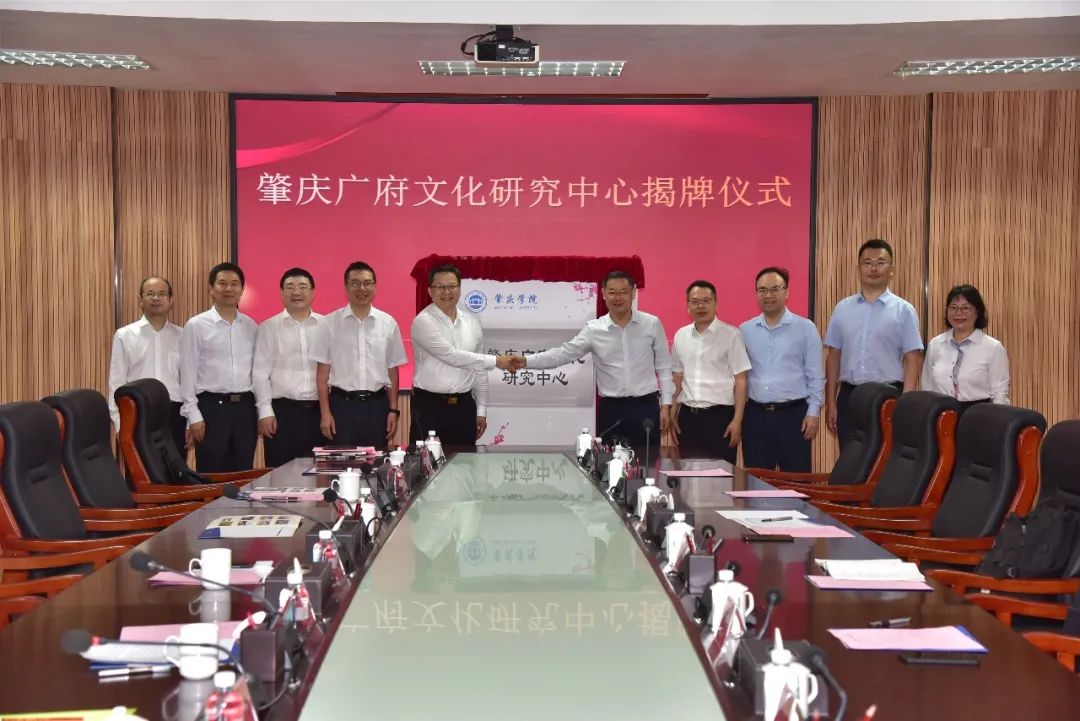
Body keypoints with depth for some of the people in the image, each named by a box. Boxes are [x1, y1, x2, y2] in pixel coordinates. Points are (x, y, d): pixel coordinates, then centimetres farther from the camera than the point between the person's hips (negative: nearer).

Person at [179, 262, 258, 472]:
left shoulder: (250, 326, 9)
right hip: (212, 407, -3)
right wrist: (193, 416, -7)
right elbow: (188, 373, -3)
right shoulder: (196, 326, -2)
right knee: (211, 477, 2)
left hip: (245, 407, 3)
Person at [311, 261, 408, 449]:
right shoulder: (331, 323, 0)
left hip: (377, 405, 1)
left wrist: (393, 410, 5)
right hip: (342, 404, -1)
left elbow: (392, 370, 9)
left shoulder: (388, 323, 4)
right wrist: (325, 413, -4)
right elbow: (323, 372, 1)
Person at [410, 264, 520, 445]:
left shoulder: (471, 322, 10)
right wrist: (496, 361, -17)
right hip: (429, 406, -5)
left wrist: (481, 410, 10)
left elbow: (479, 370, 14)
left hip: (464, 406, 5)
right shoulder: (423, 321, -9)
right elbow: (452, 356, -18)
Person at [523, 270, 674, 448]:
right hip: (611, 410, 1)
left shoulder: (652, 324, 0)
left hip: (645, 408, 0)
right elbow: (562, 354, -3)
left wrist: (666, 405, 1)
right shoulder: (593, 330, -1)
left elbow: (664, 367, 5)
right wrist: (525, 361, -16)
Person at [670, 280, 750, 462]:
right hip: (687, 416, 4)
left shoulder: (730, 335, -5)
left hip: (720, 415, -4)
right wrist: (673, 413, 12)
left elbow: (740, 380, -6)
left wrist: (737, 419, -10)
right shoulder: (680, 336, 9)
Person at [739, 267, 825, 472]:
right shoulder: (744, 331, 7)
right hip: (755, 415, 3)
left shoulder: (805, 328, 0)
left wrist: (813, 412, -6)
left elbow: (816, 376, 0)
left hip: (793, 414, -2)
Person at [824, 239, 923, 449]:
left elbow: (912, 360, -4)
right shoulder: (842, 309, 8)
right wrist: (830, 403, 6)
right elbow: (833, 356, 10)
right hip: (849, 396, 3)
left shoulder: (903, 310, 0)